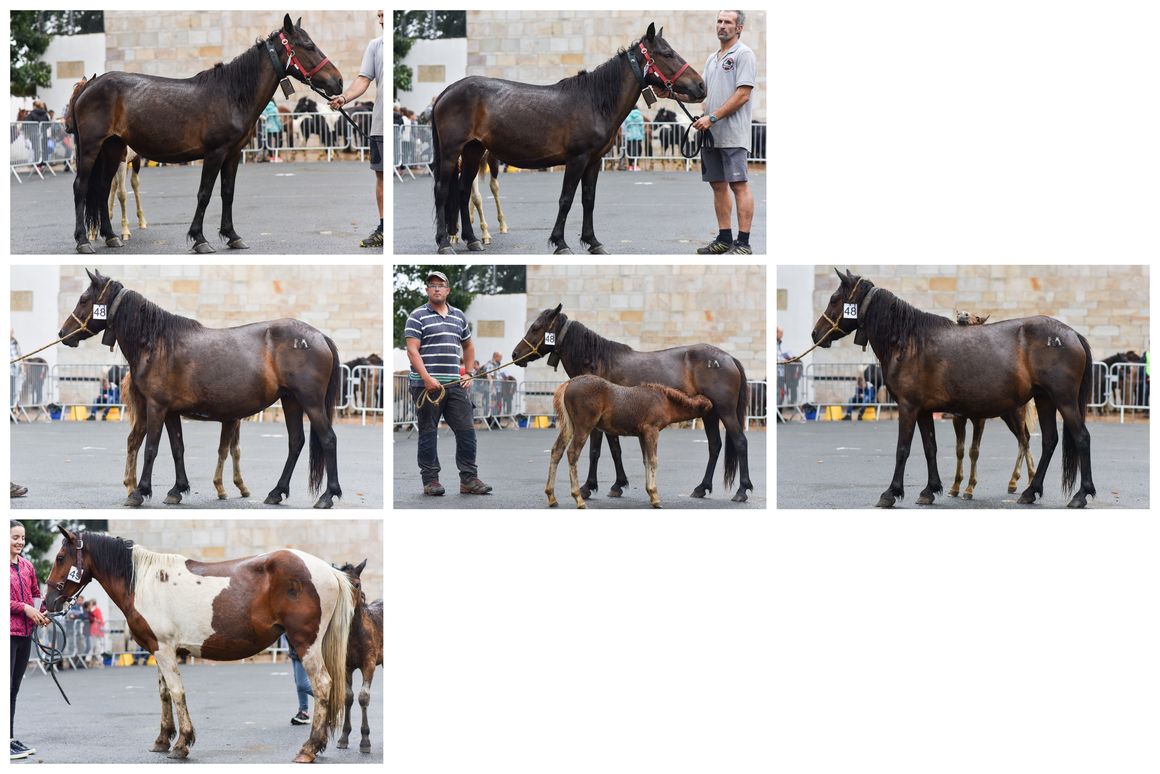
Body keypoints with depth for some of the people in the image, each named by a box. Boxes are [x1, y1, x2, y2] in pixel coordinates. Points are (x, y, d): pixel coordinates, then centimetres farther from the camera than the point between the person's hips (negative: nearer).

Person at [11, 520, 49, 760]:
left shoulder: (27, 566, 12)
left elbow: (35, 593, 20)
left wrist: (40, 612, 1)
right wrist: (25, 608, -18)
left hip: (25, 632, 7)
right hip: (7, 632, -7)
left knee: (14, 689, 13)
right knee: (5, 687, -6)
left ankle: (11, 738, 18)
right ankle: (4, 741, -4)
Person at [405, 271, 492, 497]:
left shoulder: (459, 316, 16)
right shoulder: (417, 317, -2)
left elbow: (468, 346, 29)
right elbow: (412, 351, -11)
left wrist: (469, 373, 16)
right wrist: (427, 378, -20)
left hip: (455, 384, 5)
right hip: (426, 384, -5)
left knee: (466, 431, 2)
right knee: (428, 433, 1)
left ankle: (469, 479, 7)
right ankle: (430, 480, 6)